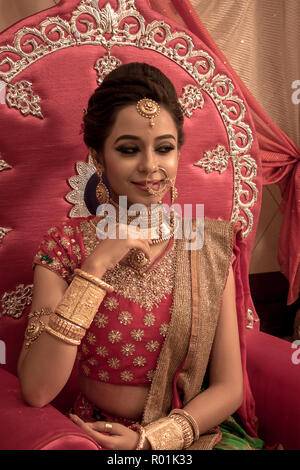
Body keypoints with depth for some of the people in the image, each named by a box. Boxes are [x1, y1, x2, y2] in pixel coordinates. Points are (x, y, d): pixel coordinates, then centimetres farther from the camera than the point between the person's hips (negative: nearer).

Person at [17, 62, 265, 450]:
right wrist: (96, 266, -22)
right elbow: (36, 391, -17)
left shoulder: (211, 245, -3)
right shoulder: (66, 245, -7)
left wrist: (149, 438, -16)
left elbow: (229, 388, -3)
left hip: (195, 431, 1)